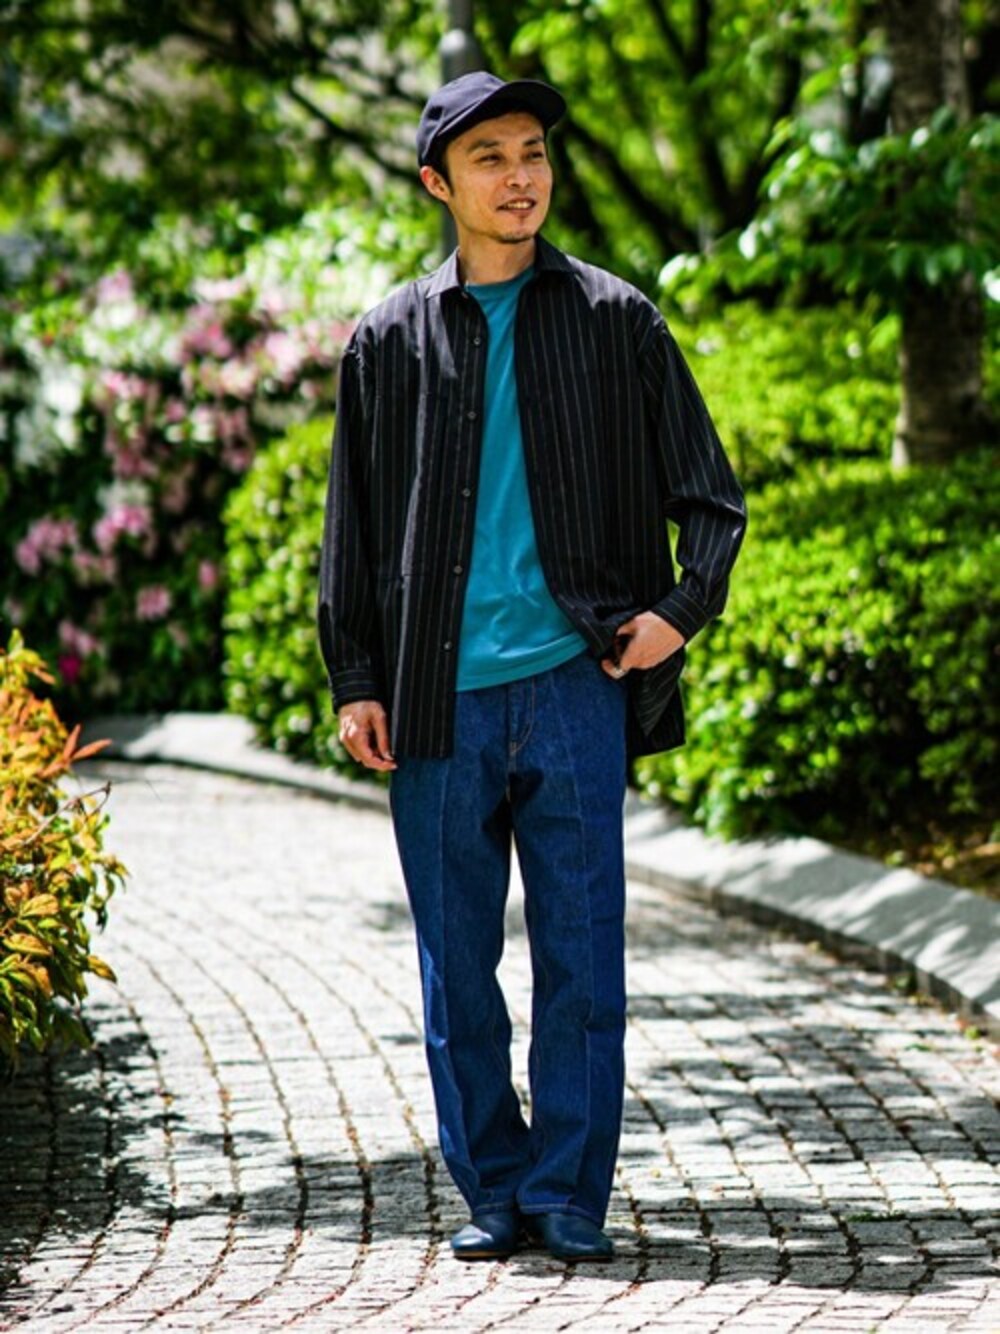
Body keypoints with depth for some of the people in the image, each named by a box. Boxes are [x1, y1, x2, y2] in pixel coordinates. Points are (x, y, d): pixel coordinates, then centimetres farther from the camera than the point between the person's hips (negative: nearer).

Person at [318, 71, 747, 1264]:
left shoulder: (615, 322, 7)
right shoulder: (390, 340, 10)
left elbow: (710, 496, 9)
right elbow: (352, 528, 13)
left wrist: (682, 608, -7)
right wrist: (355, 681, 5)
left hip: (575, 683, -1)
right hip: (440, 701, 1)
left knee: (581, 952, -2)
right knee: (457, 959, 4)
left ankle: (570, 1195, 7)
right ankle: (491, 1190, 14)